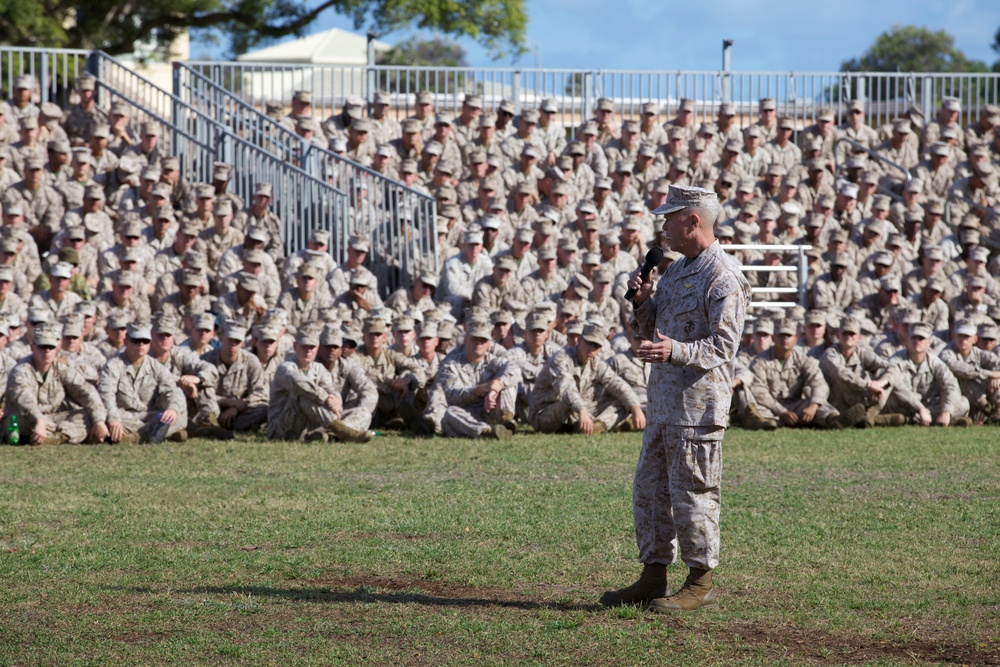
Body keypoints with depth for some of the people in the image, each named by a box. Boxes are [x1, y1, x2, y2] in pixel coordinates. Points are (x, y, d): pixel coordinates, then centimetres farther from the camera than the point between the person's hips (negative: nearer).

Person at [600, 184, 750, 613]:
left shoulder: (723, 278, -13)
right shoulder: (676, 270, 17)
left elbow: (723, 345, -20)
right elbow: (651, 331, 23)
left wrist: (676, 351, -34)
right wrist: (642, 301, 3)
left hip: (698, 401, -10)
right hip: (662, 397, 10)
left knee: (692, 492, -4)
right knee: (649, 489, 12)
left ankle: (701, 583, 4)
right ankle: (653, 577, 19)